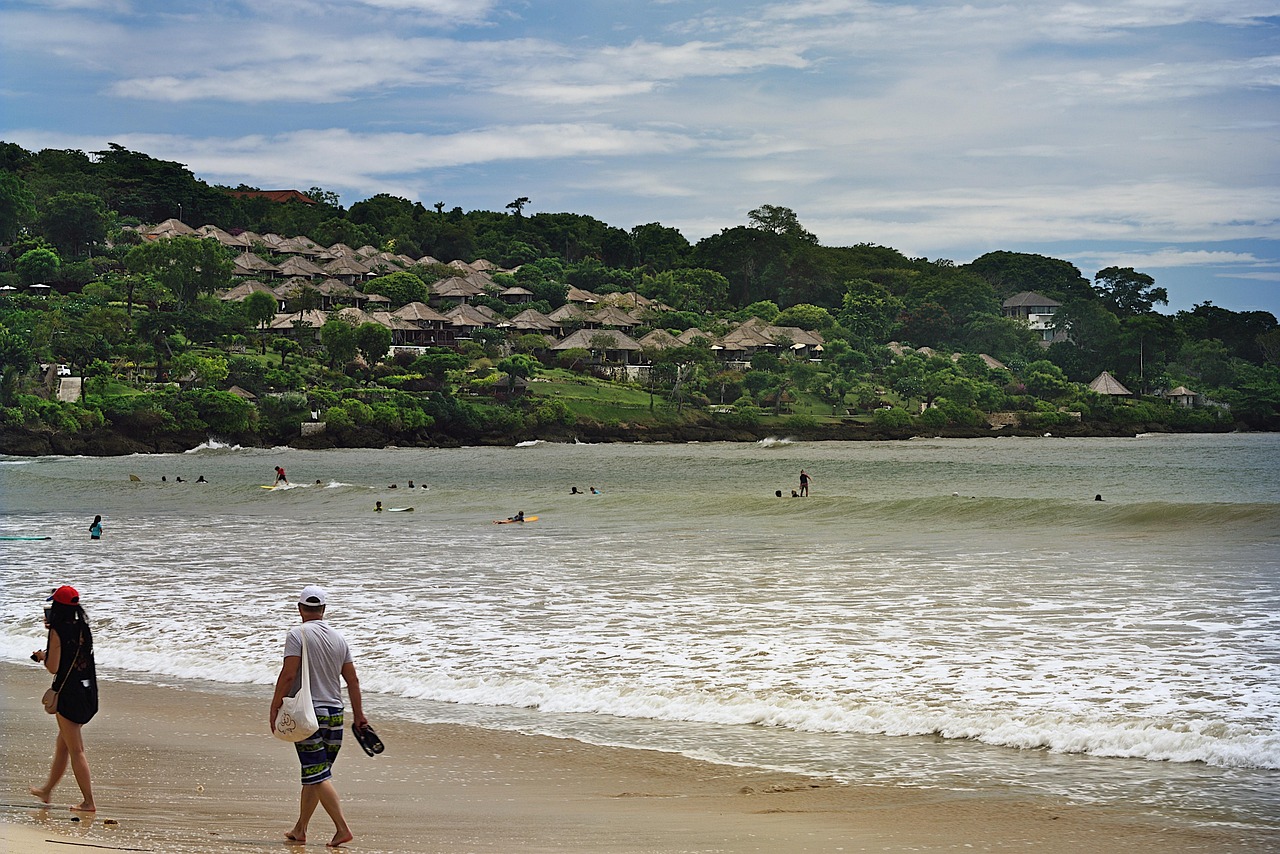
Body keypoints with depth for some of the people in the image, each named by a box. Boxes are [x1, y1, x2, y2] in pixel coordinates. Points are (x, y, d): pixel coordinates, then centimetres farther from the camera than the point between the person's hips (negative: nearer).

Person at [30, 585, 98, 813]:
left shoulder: (58, 631, -15)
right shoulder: (83, 628, 6)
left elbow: (53, 667, -16)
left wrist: (42, 655, 5)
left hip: (69, 694, -8)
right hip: (87, 692, 8)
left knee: (76, 750, -2)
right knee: (62, 744, 22)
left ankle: (88, 801, -1)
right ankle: (47, 790, 37)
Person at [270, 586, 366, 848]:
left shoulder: (297, 634, -8)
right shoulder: (339, 638, 9)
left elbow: (288, 674, -15)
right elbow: (352, 680, 12)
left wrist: (275, 706, -7)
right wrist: (358, 715, 19)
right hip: (334, 713, 6)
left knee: (318, 775, -8)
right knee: (314, 774, 15)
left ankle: (342, 827, -18)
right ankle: (300, 829, 23)